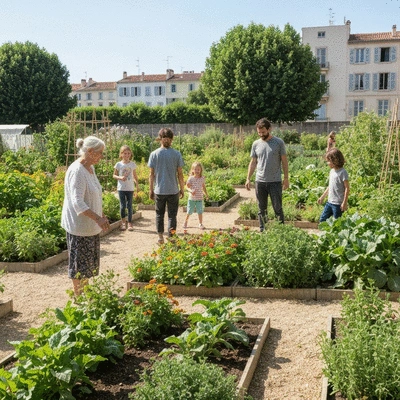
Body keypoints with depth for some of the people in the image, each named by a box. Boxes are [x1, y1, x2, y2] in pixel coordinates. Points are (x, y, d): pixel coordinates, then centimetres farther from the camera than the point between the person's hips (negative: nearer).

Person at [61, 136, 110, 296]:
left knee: (90, 260, 18)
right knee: (80, 261, 2)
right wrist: (98, 219, -32)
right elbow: (78, 203, -28)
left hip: (90, 225, 9)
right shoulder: (77, 171, -22)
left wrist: (101, 215, 19)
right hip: (79, 225, -9)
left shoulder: (90, 168, 7)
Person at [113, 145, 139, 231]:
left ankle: (130, 223, 13)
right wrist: (120, 177, -16)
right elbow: (114, 175, 3)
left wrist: (137, 185, 11)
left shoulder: (132, 164, 3)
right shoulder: (118, 164, -2)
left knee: (129, 206, 3)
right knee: (122, 206, -2)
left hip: (130, 188, 1)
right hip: (121, 188, -1)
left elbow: (135, 175, 13)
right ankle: (123, 222, 18)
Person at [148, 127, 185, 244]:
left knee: (159, 214, 17)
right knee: (172, 215, 9)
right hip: (173, 190, -1)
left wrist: (151, 190, 7)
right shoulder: (176, 154, -6)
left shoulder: (154, 154, -5)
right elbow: (180, 174, -3)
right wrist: (182, 189, 8)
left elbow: (151, 174, -2)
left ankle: (160, 237, 23)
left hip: (159, 190, 1)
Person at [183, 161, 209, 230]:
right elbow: (187, 186, -11)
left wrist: (206, 194, 16)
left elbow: (204, 187, 14)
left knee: (200, 212, 0)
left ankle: (200, 224, 11)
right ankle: (185, 222, 27)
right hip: (192, 198, -2)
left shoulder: (202, 178, 3)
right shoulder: (191, 178, -6)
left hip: (199, 198, 2)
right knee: (189, 212, 7)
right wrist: (191, 191, -29)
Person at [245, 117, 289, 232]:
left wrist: (286, 178, -4)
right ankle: (262, 230, 20)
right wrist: (248, 178, 5)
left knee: (278, 208, 1)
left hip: (275, 182, -3)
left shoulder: (279, 142, -3)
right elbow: (253, 162, 11)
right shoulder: (256, 144, 6)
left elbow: (284, 161, 0)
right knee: (262, 209, 11)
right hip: (260, 181, 3)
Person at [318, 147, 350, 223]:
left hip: (338, 204, -8)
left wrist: (344, 202, -17)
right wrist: (322, 197, 23)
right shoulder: (332, 171, 10)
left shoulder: (342, 172, -14)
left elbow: (347, 188, -14)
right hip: (329, 202, 8)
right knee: (322, 220, 10)